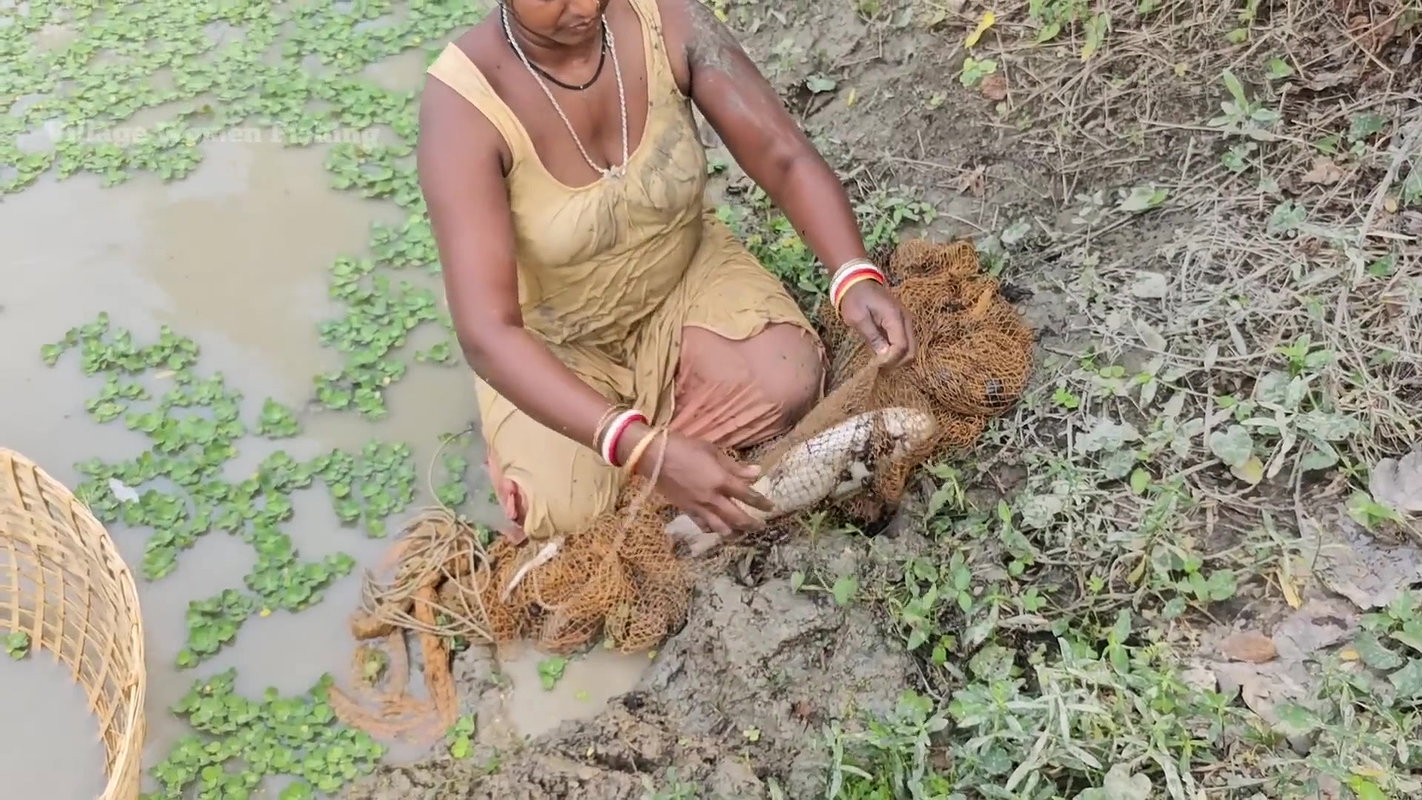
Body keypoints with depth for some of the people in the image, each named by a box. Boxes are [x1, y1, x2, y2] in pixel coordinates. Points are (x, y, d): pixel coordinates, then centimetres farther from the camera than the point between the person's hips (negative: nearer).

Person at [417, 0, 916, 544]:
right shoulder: (464, 103, -31)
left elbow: (785, 158, -18)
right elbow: (485, 332, -36)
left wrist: (854, 275, -38)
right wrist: (643, 450, -47)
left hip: (684, 278, 2)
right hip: (555, 339, -2)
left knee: (788, 382, -24)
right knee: (567, 512, -22)